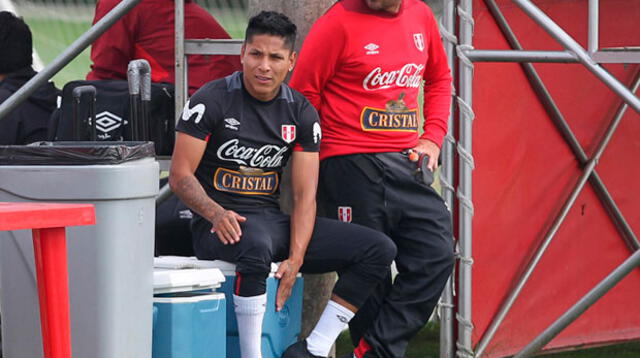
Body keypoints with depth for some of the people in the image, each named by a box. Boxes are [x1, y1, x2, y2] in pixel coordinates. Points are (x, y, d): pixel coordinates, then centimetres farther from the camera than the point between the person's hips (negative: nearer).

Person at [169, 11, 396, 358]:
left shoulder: (301, 112, 6)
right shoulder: (212, 100, -6)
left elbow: (305, 194, 1)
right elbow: (180, 176, -8)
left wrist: (296, 257, -15)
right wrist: (216, 213, -28)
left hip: (272, 218, 6)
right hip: (222, 224, -6)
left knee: (379, 249, -8)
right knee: (257, 245, -43)